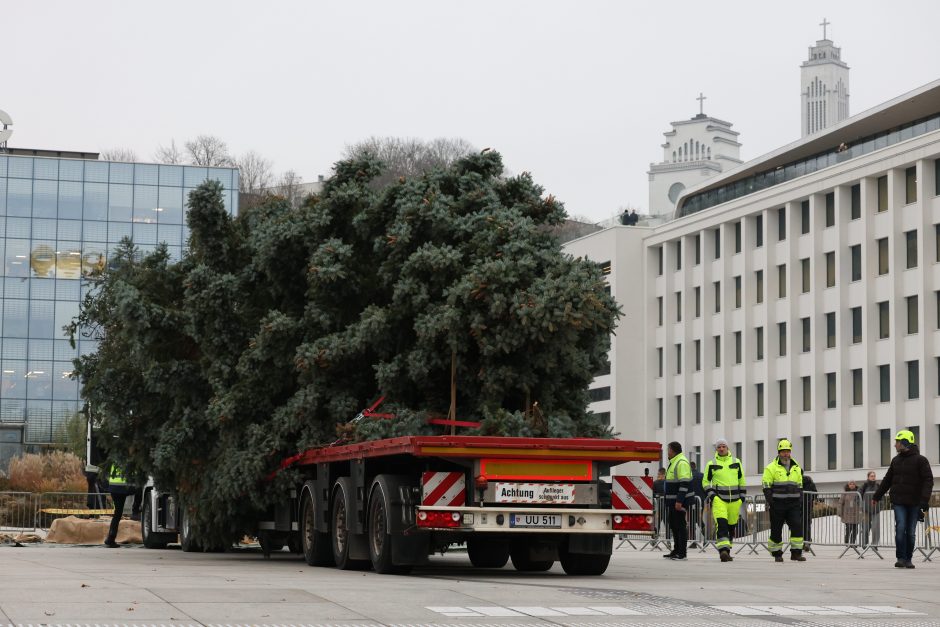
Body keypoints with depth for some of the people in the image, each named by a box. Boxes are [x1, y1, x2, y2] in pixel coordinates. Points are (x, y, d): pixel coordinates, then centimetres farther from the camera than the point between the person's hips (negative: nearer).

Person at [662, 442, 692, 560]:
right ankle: (676, 550, 20)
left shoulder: (682, 463, -14)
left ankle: (682, 553, -7)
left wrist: (679, 501, -25)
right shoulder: (673, 463, 19)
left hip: (678, 502, -11)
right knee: (674, 526, 14)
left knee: (680, 526, -8)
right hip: (672, 501, 11)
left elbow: (684, 484, -21)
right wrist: (666, 501, 24)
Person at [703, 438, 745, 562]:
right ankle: (723, 550, -29)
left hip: (734, 499, 3)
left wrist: (742, 496, 14)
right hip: (719, 498, -3)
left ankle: (726, 551, 25)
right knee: (721, 524, -20)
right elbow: (705, 482, 11)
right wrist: (711, 494, -3)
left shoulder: (736, 462, 11)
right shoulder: (711, 464, 5)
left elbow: (741, 480, 19)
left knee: (731, 525, 10)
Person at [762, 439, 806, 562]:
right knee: (776, 530, 1)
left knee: (797, 527, -10)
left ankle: (796, 552, -7)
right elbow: (767, 487, -3)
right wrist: (770, 503, -11)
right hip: (777, 504, -3)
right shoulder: (771, 468, 0)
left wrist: (800, 502, 11)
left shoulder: (796, 468, 15)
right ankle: (777, 554, 14)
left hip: (794, 504, 3)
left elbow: (800, 487, 20)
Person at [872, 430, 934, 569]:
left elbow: (928, 481, -9)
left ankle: (908, 559, 11)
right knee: (900, 528, -11)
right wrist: (876, 496, 21)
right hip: (899, 501, 3)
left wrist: (924, 501, -19)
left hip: (914, 503, -3)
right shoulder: (896, 460, 12)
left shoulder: (920, 460, -4)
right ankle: (901, 558, -10)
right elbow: (887, 480, 21)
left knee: (910, 532, 2)